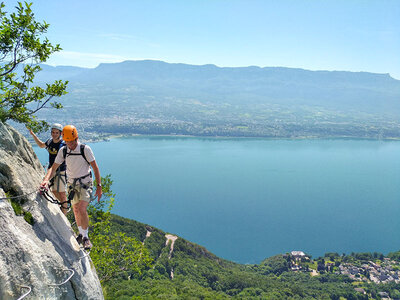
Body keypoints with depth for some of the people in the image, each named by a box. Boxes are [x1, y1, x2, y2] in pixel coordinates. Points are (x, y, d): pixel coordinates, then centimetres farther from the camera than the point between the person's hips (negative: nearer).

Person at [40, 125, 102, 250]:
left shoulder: (85, 149, -15)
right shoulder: (63, 151, -4)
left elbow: (95, 168, -11)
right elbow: (53, 168, -3)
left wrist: (99, 186, -13)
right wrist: (46, 179, -23)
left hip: (85, 183, -4)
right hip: (71, 183, 4)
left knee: (82, 210, -18)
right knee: (76, 210, 14)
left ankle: (86, 237, -1)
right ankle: (80, 234, 35)